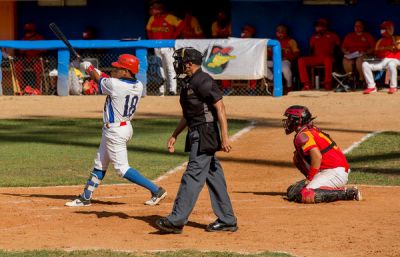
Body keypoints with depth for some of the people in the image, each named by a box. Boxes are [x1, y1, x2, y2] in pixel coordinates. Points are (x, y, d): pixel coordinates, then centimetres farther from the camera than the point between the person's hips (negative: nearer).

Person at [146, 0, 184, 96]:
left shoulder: (169, 17, -10)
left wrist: (173, 37, -13)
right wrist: (152, 39, 10)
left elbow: (180, 25, -14)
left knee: (170, 68, -8)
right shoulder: (152, 18, 9)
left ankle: (172, 90, -11)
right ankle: (161, 91, 12)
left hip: (168, 46, -6)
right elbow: (148, 30, 24)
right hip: (157, 47, 6)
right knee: (160, 69, 9)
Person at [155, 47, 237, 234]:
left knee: (193, 175, -10)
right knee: (213, 176, 11)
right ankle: (227, 220, 15)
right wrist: (175, 135, 25)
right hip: (196, 135, 10)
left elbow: (220, 107, -20)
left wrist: (224, 137, -24)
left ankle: (177, 221, -12)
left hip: (205, 134, -10)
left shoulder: (203, 81, -15)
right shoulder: (188, 83, 16)